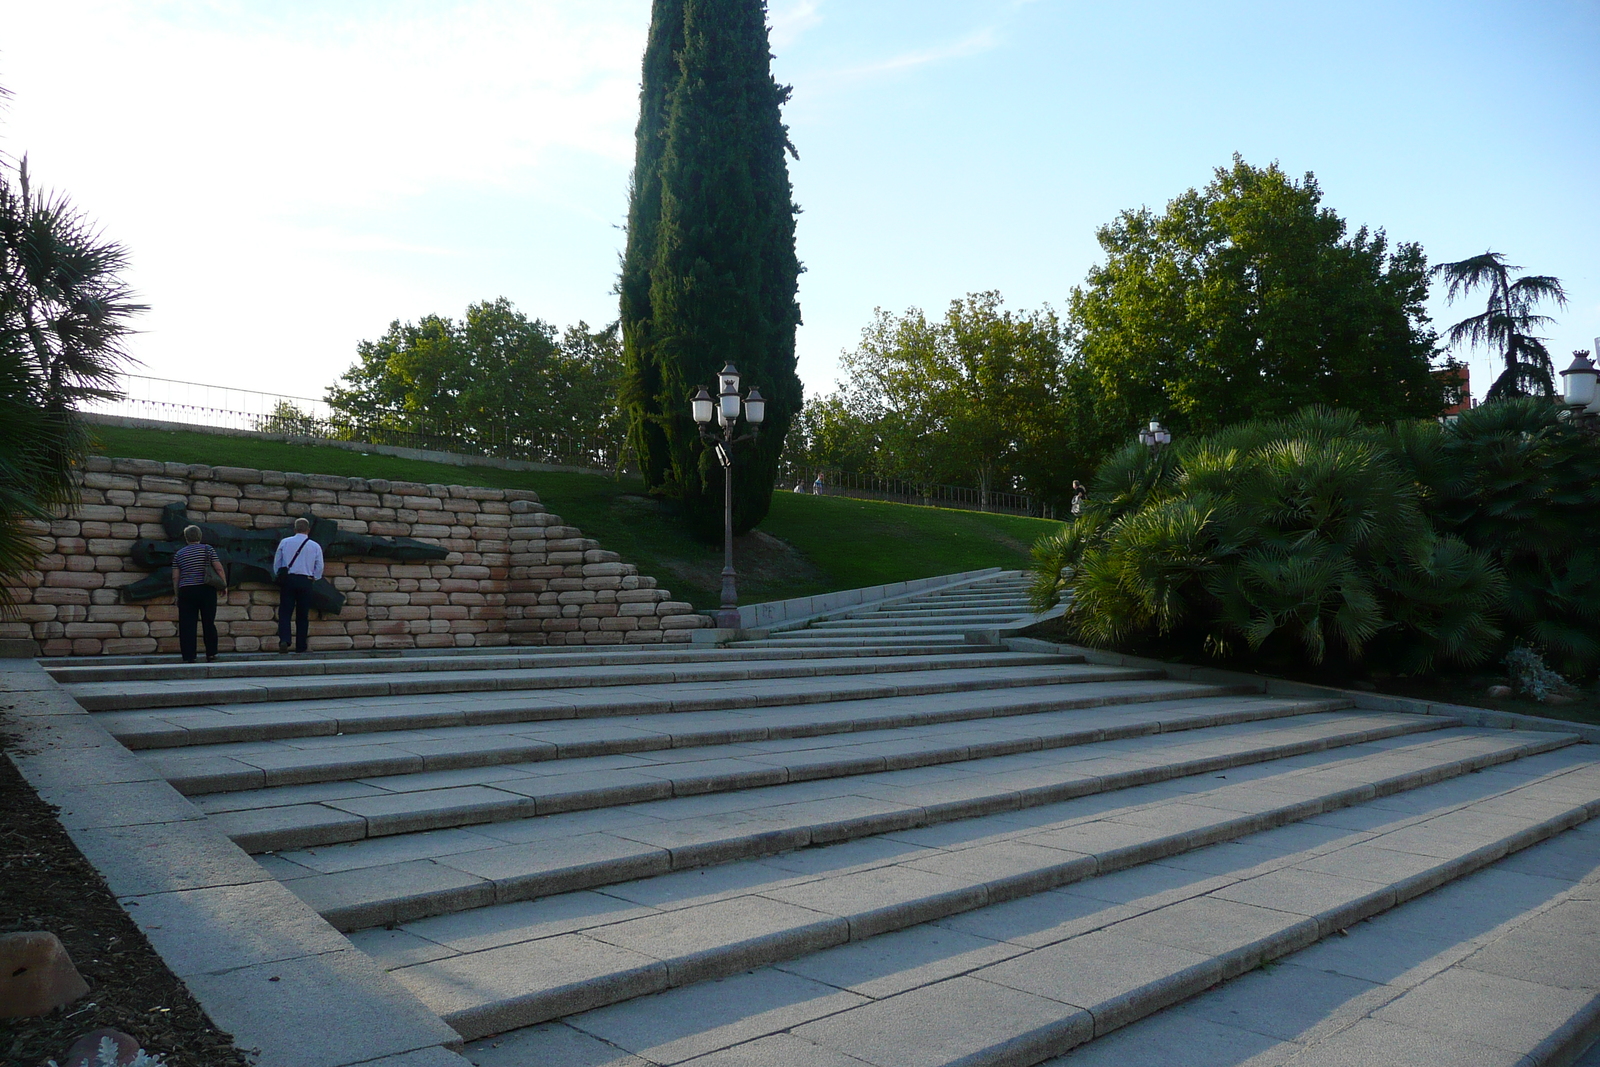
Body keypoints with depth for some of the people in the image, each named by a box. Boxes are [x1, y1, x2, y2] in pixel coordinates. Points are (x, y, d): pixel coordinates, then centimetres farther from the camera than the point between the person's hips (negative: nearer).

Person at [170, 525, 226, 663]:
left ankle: (188, 656, -1)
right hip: (206, 590, -1)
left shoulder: (178, 554, 8)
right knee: (209, 622, 5)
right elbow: (219, 569, -4)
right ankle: (211, 653, 4)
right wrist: (224, 584, 6)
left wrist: (176, 594, 14)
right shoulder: (208, 549, 2)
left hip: (186, 591, 1)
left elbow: (175, 577, 7)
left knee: (186, 625, 2)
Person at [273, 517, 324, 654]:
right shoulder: (315, 546, 3)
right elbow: (319, 568, 6)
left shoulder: (284, 542, 4)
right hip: (306, 581, 0)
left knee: (284, 612, 0)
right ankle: (300, 647, 7)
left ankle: (284, 640, -22)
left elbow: (276, 563, 8)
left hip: (287, 580, 0)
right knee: (302, 615, 6)